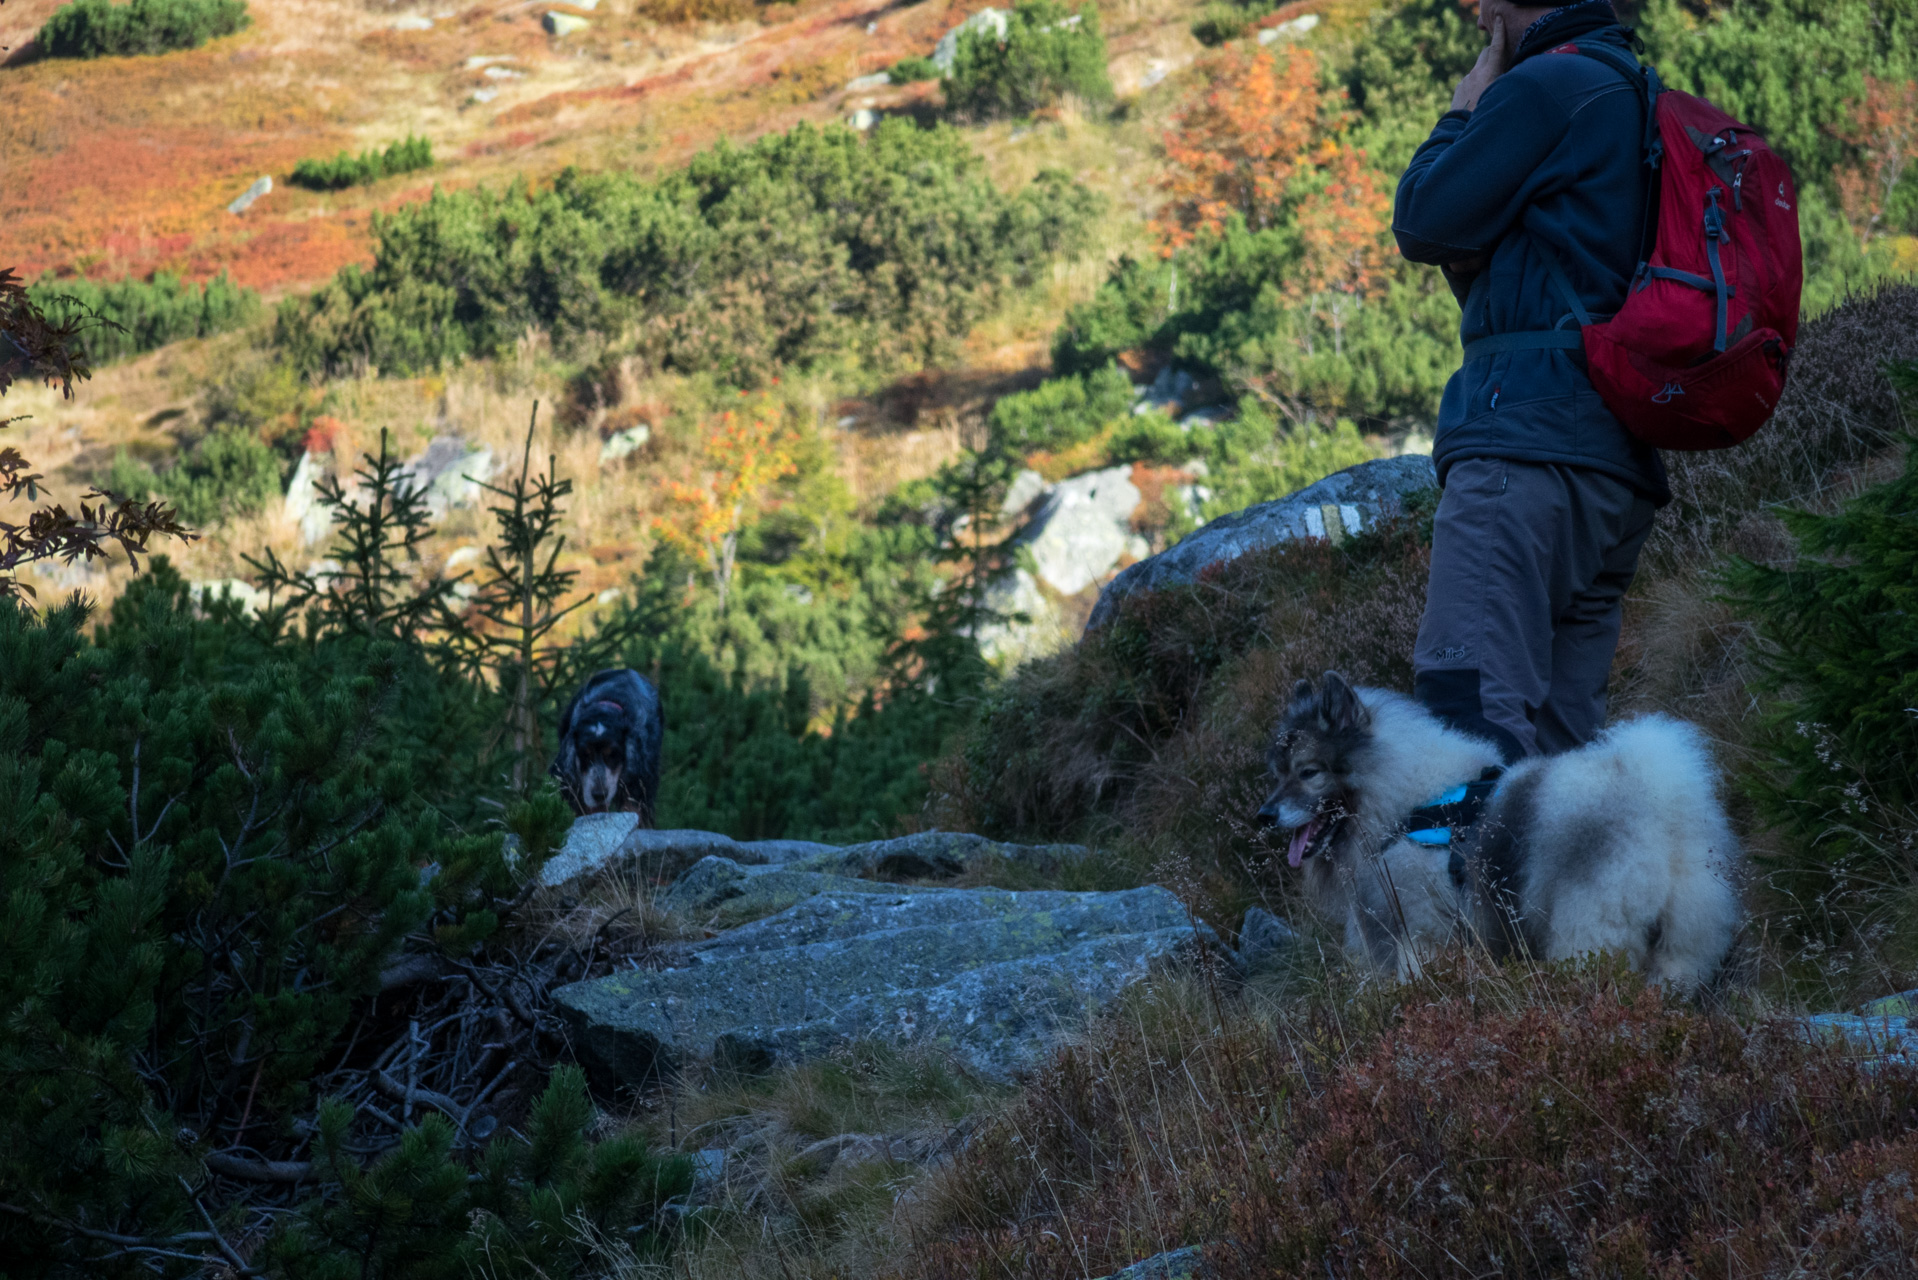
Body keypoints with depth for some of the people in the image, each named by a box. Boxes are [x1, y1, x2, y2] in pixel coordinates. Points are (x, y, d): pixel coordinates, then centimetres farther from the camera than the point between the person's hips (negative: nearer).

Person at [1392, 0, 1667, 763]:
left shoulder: (1544, 88, -5)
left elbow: (1423, 223, -2)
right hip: (1620, 464, 10)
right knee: (1560, 744, 8)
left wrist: (1462, 114, 12)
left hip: (1526, 441, -10)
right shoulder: (1639, 103, 26)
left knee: (1466, 710, -20)